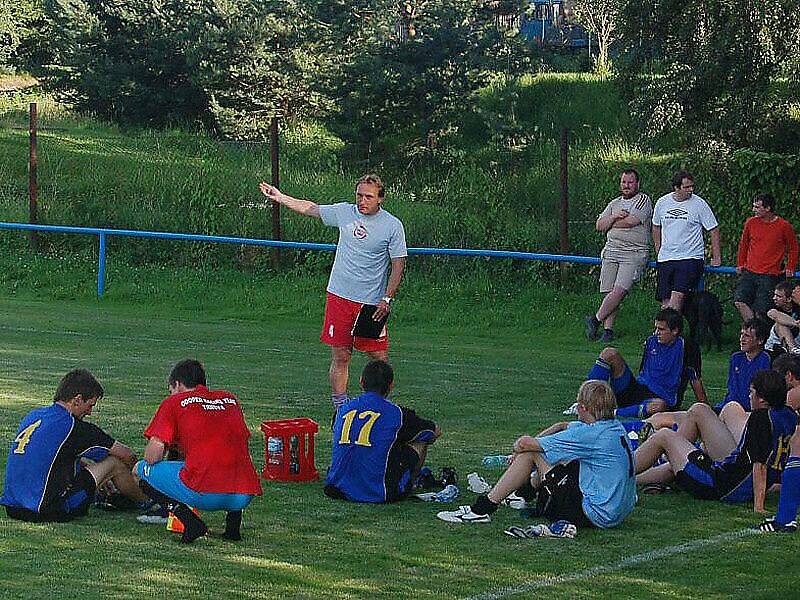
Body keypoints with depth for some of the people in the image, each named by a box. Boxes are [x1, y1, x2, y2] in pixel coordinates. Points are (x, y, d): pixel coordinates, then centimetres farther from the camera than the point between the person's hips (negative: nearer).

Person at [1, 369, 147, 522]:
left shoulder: (33, 415, 11)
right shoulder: (75, 427, -11)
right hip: (47, 512, -8)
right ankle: (147, 501, 28)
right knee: (115, 462, 7)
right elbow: (127, 455, 1)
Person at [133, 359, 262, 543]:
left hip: (203, 494, -6)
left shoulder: (174, 402, 10)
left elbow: (154, 454, 2)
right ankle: (234, 517, 17)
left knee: (141, 470, 17)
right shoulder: (230, 399, 23)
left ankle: (190, 521, -1)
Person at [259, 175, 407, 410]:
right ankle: (340, 407, 9)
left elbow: (398, 265, -3)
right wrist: (279, 197, 22)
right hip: (339, 296, 2)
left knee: (380, 357, -3)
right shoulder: (344, 212, 3)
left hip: (372, 302, -2)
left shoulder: (392, 225, -5)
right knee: (340, 356, 2)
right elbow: (309, 208, 19)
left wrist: (387, 299, -9)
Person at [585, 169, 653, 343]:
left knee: (620, 290, -17)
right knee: (609, 292, -2)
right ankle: (608, 329, -2)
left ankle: (596, 319, -12)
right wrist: (614, 217, -5)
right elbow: (599, 226, 13)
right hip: (611, 251, 5)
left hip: (634, 254, -5)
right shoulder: (614, 204, 21)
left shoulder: (644, 200, 2)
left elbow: (631, 221, -13)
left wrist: (610, 223, 3)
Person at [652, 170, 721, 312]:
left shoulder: (699, 204, -4)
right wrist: (658, 252, 22)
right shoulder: (662, 203, 6)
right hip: (665, 258, 4)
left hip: (690, 259, -4)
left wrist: (716, 258, -1)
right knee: (665, 301, 3)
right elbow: (656, 227, 22)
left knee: (677, 295, -21)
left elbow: (714, 230, 1)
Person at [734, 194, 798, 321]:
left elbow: (793, 248, 10)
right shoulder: (751, 223, 7)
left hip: (770, 276, -3)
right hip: (749, 272, 3)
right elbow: (743, 245, 21)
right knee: (739, 301, -16)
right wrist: (740, 264, 19)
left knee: (761, 310, -11)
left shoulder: (784, 226, -3)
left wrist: (790, 268, 2)